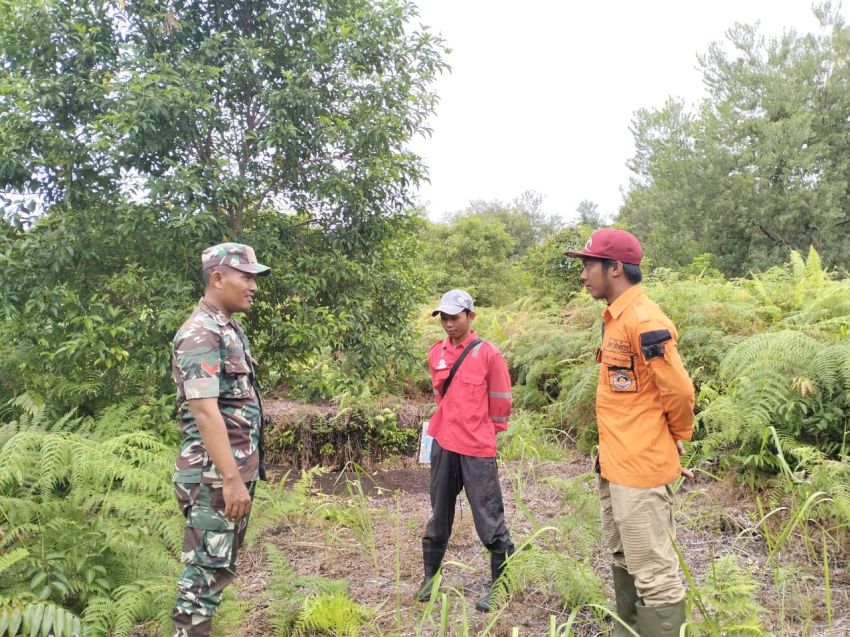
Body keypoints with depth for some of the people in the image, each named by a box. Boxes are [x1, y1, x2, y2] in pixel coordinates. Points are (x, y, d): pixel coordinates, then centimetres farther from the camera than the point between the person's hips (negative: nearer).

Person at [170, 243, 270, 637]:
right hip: (215, 476, -10)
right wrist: (231, 479, -26)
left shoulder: (230, 329, 12)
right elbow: (205, 411, -25)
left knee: (221, 565, 18)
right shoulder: (200, 334, -17)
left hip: (237, 469, 10)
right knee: (206, 570, 0)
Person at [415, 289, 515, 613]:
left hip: (477, 449, -5)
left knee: (489, 519, 1)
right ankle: (430, 576, 29)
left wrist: (481, 432, 7)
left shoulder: (488, 353, -8)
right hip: (443, 445, 5)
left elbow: (500, 402, -2)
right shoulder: (436, 354, 7)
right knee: (439, 515, 16)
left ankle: (499, 585, 14)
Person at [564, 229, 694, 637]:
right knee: (623, 562, 22)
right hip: (615, 465, 10)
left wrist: (677, 438, -2)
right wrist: (610, 451, 14)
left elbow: (679, 389, -18)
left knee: (653, 573, 0)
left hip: (640, 467, -10)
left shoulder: (643, 320, -19)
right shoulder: (615, 318, 11)